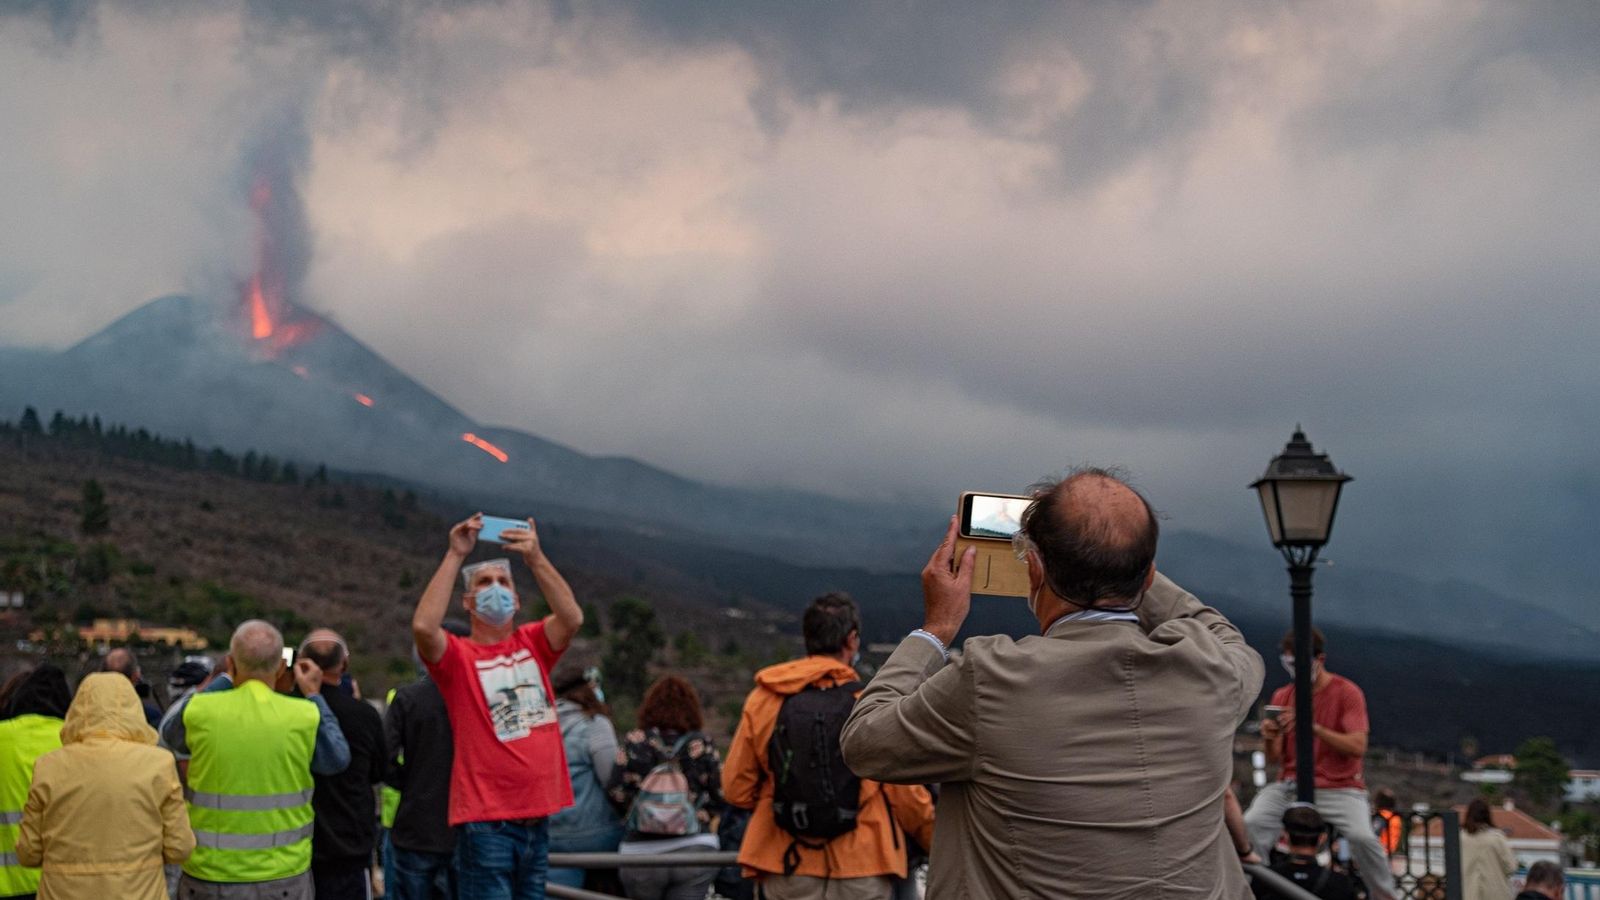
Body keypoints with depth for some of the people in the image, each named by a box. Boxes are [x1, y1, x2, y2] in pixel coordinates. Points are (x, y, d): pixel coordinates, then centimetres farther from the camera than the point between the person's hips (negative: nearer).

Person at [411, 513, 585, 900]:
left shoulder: (533, 644, 10)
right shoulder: (458, 656, -1)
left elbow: (572, 618, -9)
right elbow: (423, 626, -22)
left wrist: (535, 558, -19)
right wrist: (455, 556, -19)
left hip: (538, 814, 5)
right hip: (486, 820, -5)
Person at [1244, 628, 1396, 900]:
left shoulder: (1346, 692, -3)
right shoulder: (1282, 696, 10)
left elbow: (1357, 746, -13)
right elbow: (1273, 757, 9)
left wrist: (1313, 727, -23)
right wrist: (1269, 739, -14)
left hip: (1339, 787, -3)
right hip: (1290, 785, 4)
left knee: (1362, 836, -30)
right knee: (1252, 824, -24)